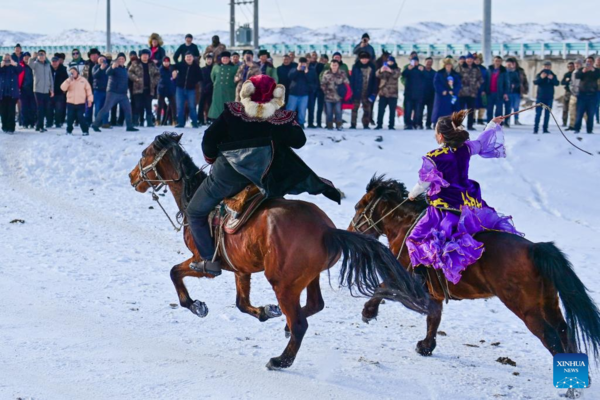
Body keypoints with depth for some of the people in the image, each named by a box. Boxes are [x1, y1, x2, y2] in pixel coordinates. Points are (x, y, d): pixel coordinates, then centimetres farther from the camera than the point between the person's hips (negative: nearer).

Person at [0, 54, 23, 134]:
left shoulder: (14, 67, 7)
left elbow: (20, 69, -13)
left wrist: (14, 63, -26)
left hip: (12, 93, -2)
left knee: (11, 111, -6)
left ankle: (11, 128, -5)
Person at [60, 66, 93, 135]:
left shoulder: (83, 80, 2)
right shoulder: (68, 81, 6)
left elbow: (88, 90, 4)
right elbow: (63, 88, -8)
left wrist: (90, 99, -1)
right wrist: (69, 81, -18)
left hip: (81, 103, -2)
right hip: (70, 103, 2)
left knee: (81, 117, -8)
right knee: (70, 118, 2)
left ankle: (85, 131, 2)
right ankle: (69, 130, 17)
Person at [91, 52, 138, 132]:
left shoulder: (125, 69, 18)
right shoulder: (114, 67, -6)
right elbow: (107, 73, -28)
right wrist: (112, 67, -48)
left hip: (123, 94, 7)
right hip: (113, 93, -7)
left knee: (128, 109, 4)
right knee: (106, 109, -10)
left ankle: (129, 126, 11)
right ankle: (95, 125, -7)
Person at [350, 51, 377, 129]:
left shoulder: (372, 67, 2)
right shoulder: (356, 67, -2)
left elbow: (374, 80, 4)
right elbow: (352, 79, -1)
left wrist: (374, 92, -2)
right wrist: (352, 90, -8)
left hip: (367, 93, 2)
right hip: (357, 92, -2)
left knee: (367, 110, 5)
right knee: (354, 108, 1)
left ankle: (366, 124, 13)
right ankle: (353, 124, 6)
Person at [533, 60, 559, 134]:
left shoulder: (553, 75, 7)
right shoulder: (539, 74, 2)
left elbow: (557, 83, -7)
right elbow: (535, 82, -12)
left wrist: (552, 79, -26)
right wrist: (541, 78, -30)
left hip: (549, 97, 2)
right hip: (540, 97, -2)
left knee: (547, 114, 6)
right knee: (538, 113, -5)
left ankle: (545, 129, 10)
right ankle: (535, 129, -6)